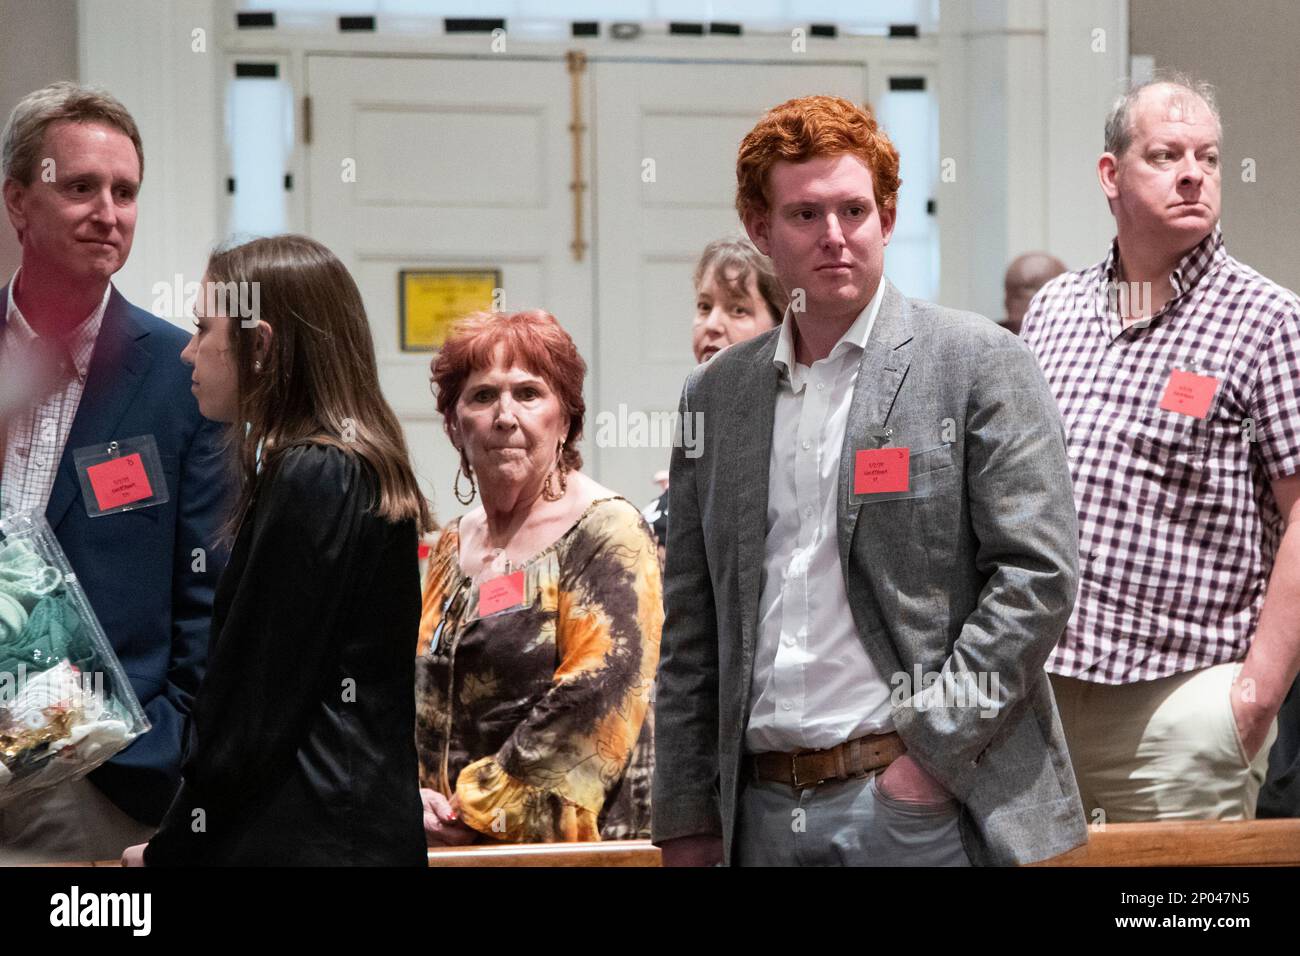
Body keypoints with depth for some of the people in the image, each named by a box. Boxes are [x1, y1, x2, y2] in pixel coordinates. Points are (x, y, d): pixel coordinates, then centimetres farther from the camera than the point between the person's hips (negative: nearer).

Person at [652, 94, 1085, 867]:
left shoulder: (977, 362, -1)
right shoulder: (716, 396, 13)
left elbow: (1039, 572, -7)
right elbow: (691, 633, 14)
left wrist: (934, 745, -12)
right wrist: (686, 820, 9)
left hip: (927, 803, -4)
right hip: (763, 813, 4)